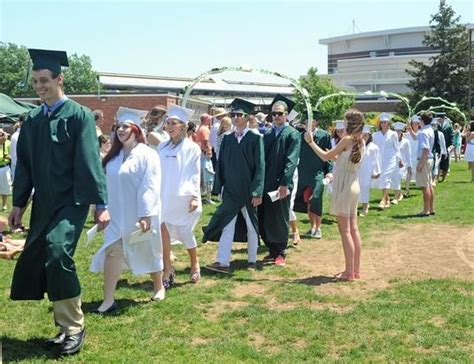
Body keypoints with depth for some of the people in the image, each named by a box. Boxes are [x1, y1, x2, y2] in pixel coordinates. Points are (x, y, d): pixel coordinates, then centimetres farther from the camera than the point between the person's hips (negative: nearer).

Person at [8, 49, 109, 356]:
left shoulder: (79, 115, -7)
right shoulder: (32, 120, 10)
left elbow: (90, 161, -11)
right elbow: (24, 164, 14)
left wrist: (100, 204, -15)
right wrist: (18, 203, 13)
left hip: (71, 201, -6)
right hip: (43, 203, 7)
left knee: (57, 253, -21)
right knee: (35, 261, 6)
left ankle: (73, 327, -5)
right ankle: (67, 323, 21)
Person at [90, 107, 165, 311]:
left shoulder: (147, 155, -13)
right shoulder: (114, 156, 6)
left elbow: (150, 187, -18)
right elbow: (108, 185, 10)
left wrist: (146, 215, -23)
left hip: (140, 215, -5)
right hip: (118, 215, 5)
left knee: (148, 252, 12)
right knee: (112, 252, -5)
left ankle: (158, 287, 36)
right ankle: (108, 300, -2)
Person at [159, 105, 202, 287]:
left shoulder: (191, 147, -4)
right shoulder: (163, 147, 8)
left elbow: (195, 174, -6)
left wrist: (194, 196, -12)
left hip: (183, 197, -4)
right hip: (164, 196, 4)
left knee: (184, 232, 5)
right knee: (162, 230, -8)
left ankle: (195, 265, 30)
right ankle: (167, 270, 0)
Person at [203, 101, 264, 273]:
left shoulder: (255, 139, -5)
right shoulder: (227, 139, 6)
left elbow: (260, 166, -9)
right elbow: (221, 165, 9)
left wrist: (257, 192, -14)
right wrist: (219, 188, 3)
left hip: (248, 191, -3)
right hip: (230, 191, 3)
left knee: (251, 226, 9)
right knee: (226, 225, -2)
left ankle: (252, 260, 21)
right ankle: (222, 262, -2)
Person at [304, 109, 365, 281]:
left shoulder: (347, 139, -15)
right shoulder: (361, 141, 8)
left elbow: (325, 157, -8)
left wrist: (311, 142, 1)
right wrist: (335, 155, 17)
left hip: (344, 187, -8)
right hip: (354, 185, 8)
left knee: (345, 230, -4)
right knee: (353, 229, 11)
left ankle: (349, 272, -1)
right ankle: (356, 270, 16)